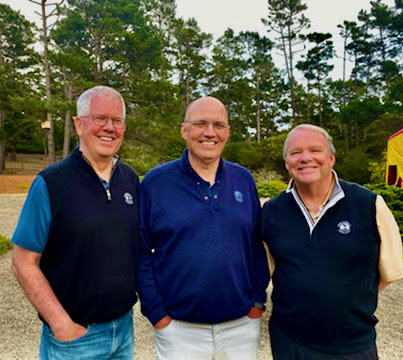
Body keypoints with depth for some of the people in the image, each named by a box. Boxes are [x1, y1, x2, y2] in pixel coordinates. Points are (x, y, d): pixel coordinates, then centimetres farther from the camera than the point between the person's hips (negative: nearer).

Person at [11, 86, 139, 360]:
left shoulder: (131, 179, 0)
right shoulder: (50, 183, -13)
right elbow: (24, 263, -12)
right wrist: (61, 324, -15)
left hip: (125, 326, 5)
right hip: (74, 337, -4)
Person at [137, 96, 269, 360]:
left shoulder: (244, 180, 1)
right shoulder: (155, 182, -8)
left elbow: (256, 247, 7)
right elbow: (140, 254, -5)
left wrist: (258, 301, 2)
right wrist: (156, 313, -7)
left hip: (242, 325, 3)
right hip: (179, 330, -2)